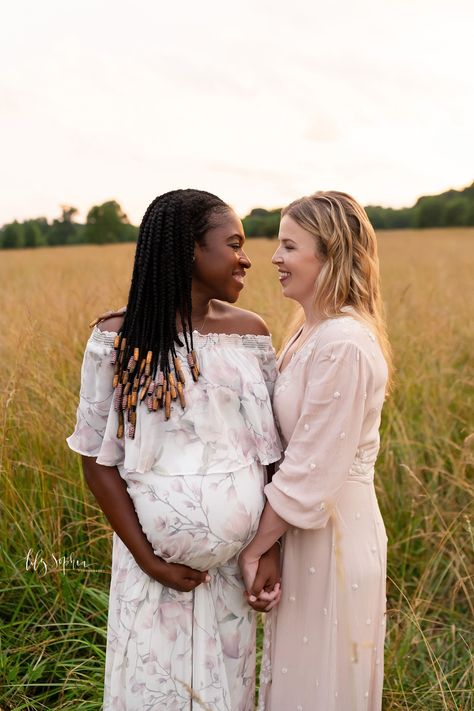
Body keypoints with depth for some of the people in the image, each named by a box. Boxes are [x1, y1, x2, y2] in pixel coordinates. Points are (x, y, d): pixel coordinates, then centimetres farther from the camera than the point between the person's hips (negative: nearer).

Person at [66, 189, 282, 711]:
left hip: (234, 550, 2)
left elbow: (270, 451, 0)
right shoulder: (118, 337, -11)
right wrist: (149, 560, -11)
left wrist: (272, 550, -6)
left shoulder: (250, 332, -3)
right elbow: (98, 459, -8)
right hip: (153, 546, -2)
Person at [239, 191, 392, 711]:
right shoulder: (311, 333, 6)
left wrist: (254, 549, -13)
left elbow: (311, 472, -23)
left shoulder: (343, 346, -24)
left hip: (332, 534, -8)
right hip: (304, 529, 8)